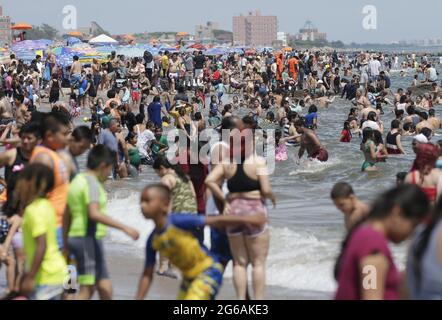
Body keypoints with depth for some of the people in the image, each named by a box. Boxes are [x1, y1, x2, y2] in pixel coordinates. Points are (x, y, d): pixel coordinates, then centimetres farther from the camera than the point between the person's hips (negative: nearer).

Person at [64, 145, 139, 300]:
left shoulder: (78, 180, 17)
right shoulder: (91, 182, -13)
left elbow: (67, 217, 20)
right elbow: (94, 213, -28)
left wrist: (66, 245, 25)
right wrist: (124, 228, -28)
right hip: (89, 239, -10)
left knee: (105, 287, 13)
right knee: (87, 290, -8)